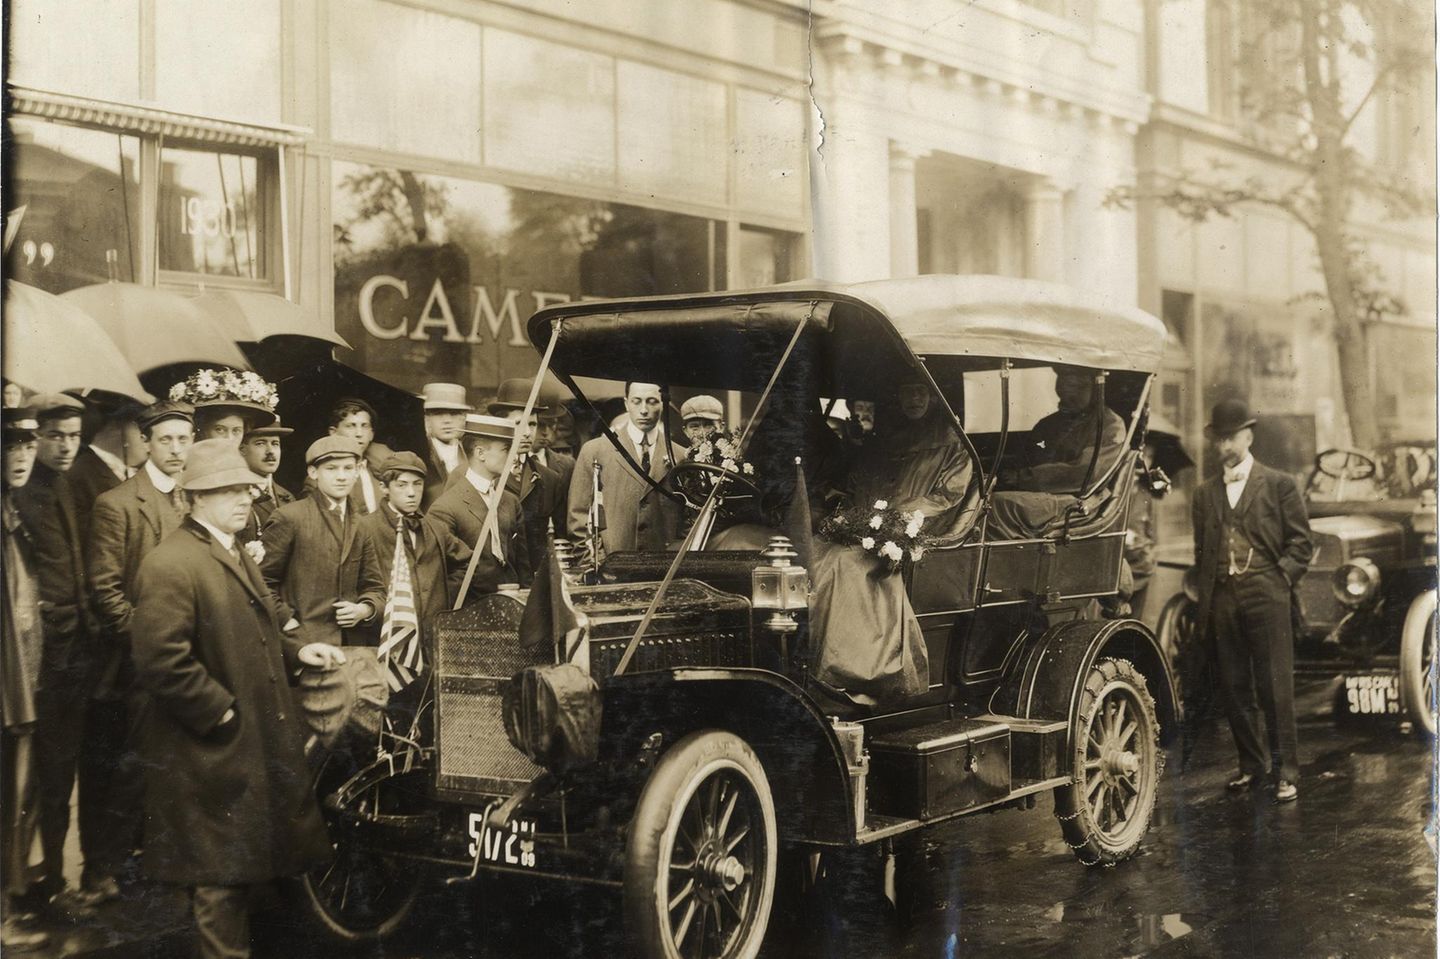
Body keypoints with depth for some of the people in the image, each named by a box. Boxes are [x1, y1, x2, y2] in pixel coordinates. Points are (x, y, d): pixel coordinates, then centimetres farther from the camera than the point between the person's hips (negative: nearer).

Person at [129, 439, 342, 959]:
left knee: (257, 862, 16)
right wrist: (222, 714, -20)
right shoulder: (170, 564, -18)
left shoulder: (237, 556, 16)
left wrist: (297, 651, 8)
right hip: (214, 753, -10)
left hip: (259, 744, 10)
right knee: (223, 877, 1)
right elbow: (163, 661, -24)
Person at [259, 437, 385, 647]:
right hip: (303, 644, -4)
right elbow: (260, 580, -1)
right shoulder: (289, 518, -2)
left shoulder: (362, 527, 14)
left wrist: (364, 609, -2)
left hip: (352, 643, 5)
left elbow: (375, 588, 18)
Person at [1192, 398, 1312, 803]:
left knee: (1275, 687, -4)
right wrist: (1204, 605, 10)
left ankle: (1285, 772, 2)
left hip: (1265, 597, -4)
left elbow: (1301, 541, 4)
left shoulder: (1278, 484, 4)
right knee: (1234, 689, 8)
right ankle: (1251, 764, 20)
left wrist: (1282, 576, -7)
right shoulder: (1205, 494, 14)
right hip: (1222, 600, 4)